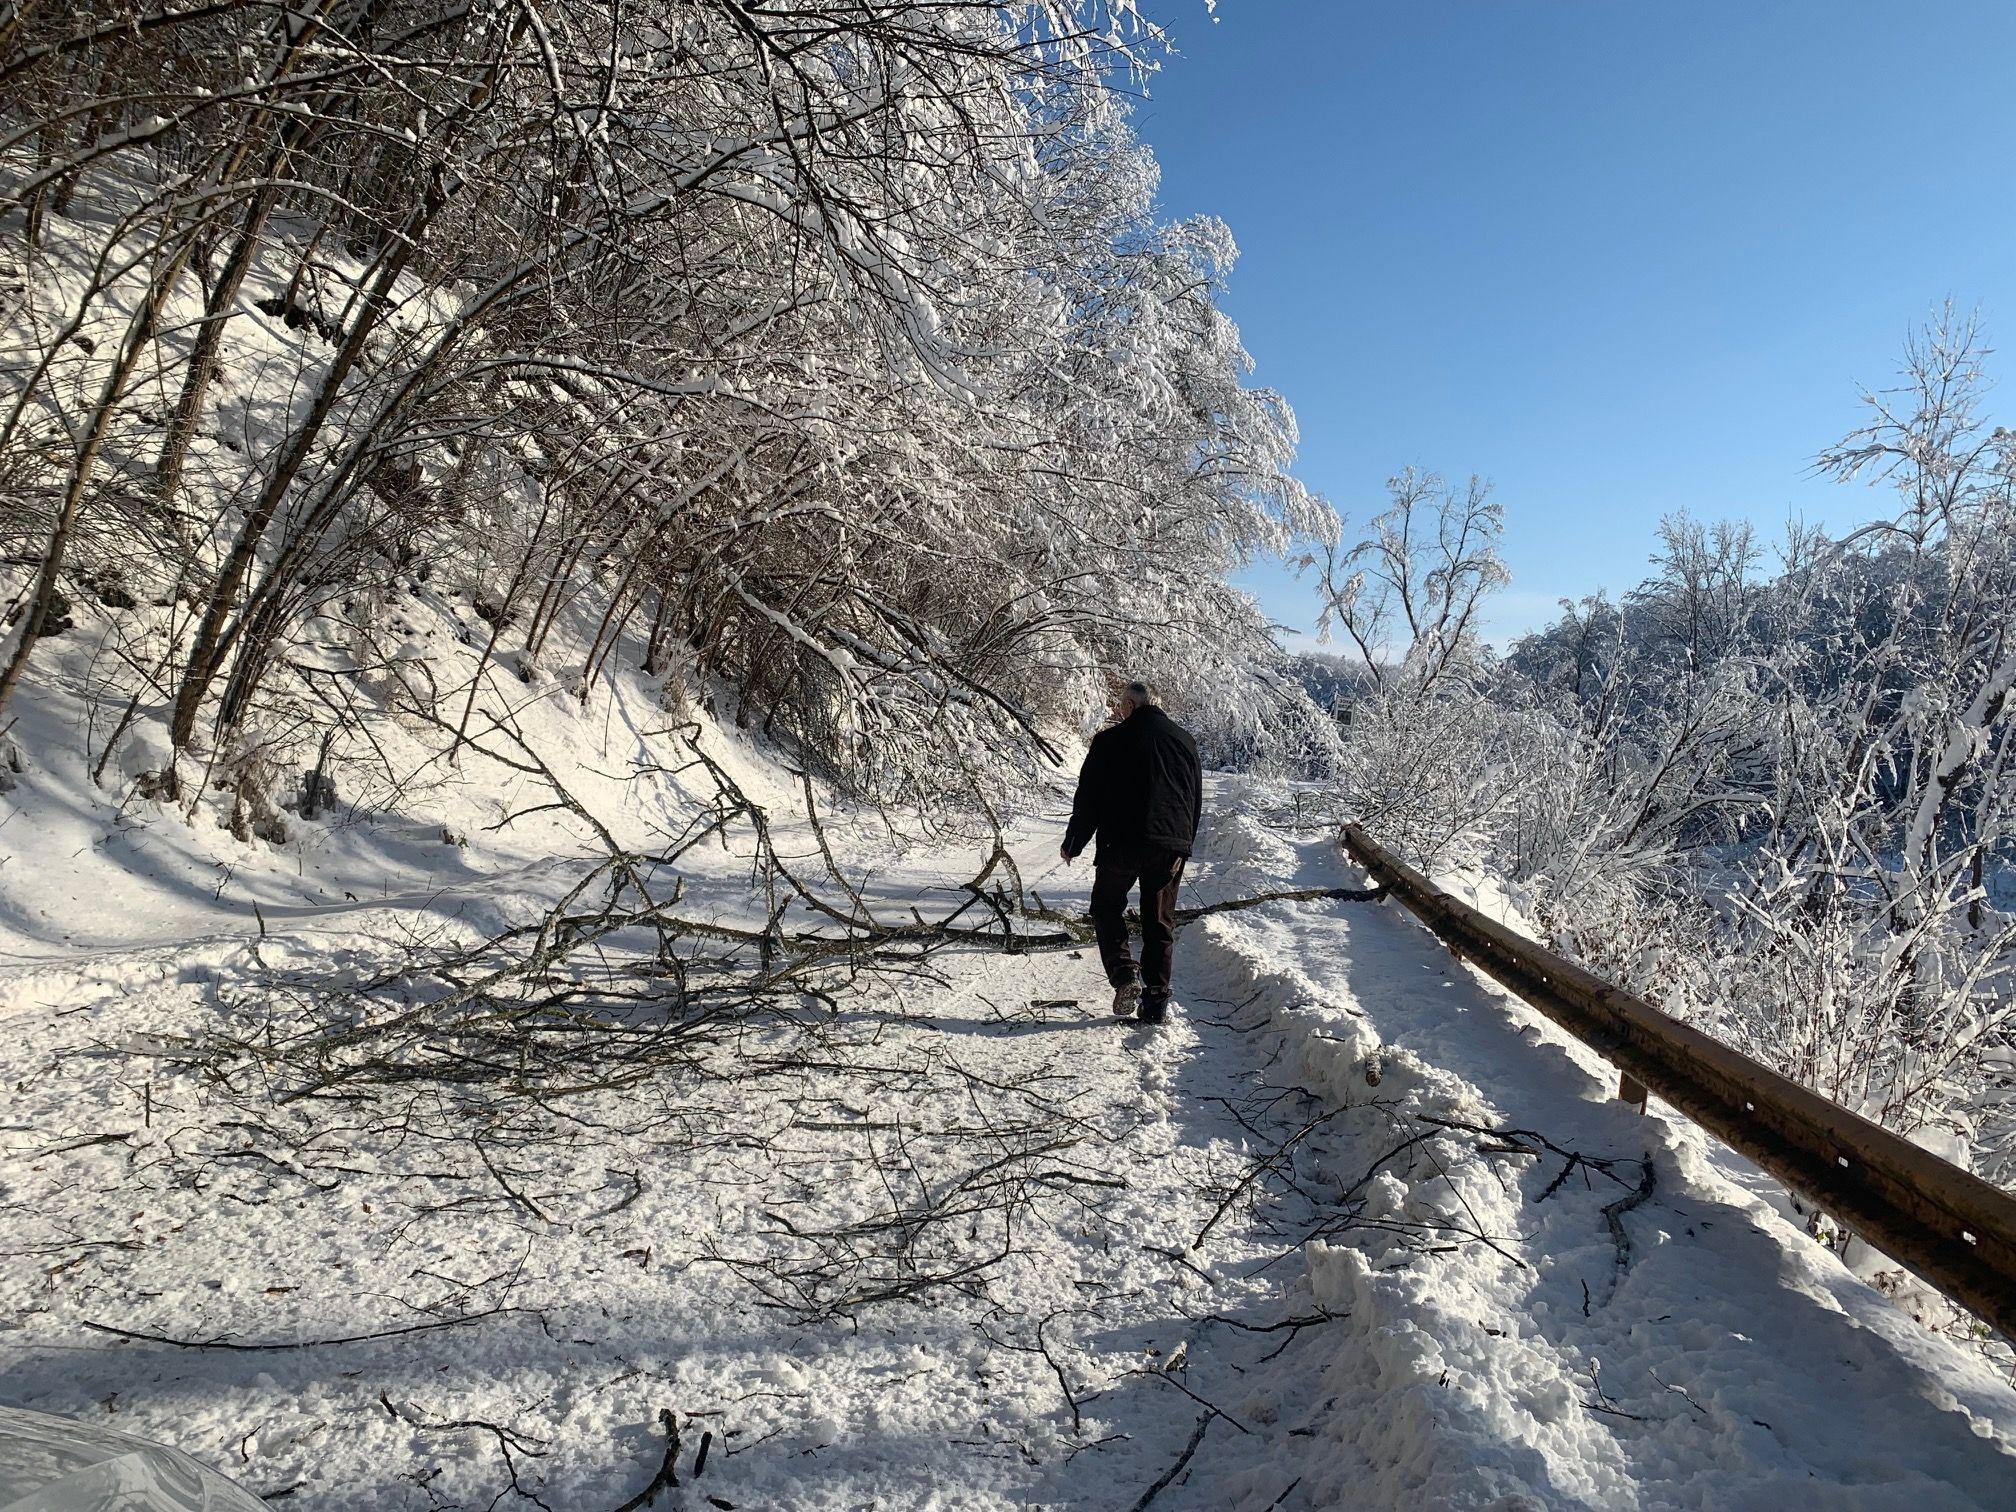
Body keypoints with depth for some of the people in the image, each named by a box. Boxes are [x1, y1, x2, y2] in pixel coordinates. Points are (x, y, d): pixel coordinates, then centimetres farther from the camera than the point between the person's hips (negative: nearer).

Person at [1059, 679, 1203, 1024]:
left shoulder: (1110, 740, -4)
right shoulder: (1184, 740, 11)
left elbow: (1088, 798, -3)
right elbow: (1197, 799, 17)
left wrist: (1072, 844, 7)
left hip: (1122, 844, -4)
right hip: (1172, 847, 4)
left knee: (1107, 907, 15)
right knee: (1160, 923, 11)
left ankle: (1124, 976, -3)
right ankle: (1156, 1001, 10)